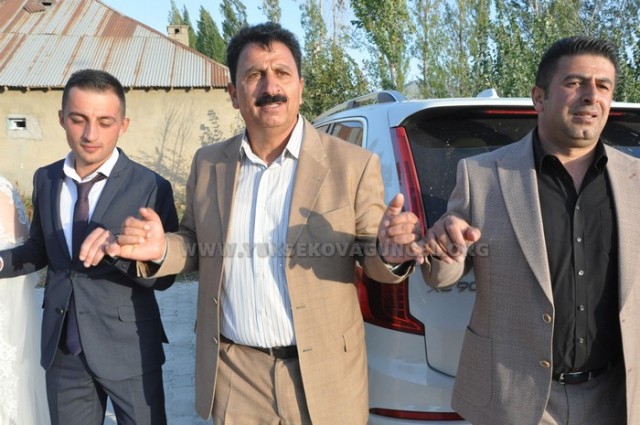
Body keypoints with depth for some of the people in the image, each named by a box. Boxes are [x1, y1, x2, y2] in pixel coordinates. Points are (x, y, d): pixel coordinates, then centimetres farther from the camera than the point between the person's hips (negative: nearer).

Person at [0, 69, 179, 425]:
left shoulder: (151, 187, -14)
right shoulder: (45, 180, 2)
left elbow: (165, 275, -12)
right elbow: (40, 249, 14)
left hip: (129, 349, -4)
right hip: (62, 349, 4)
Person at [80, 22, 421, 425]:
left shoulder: (353, 164, -10)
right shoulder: (209, 163, 1)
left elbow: (374, 258, -5)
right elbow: (196, 245, 11)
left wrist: (389, 253, -28)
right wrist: (162, 249, -10)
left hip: (322, 375, -2)